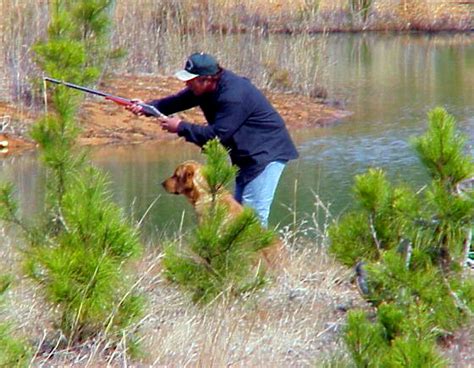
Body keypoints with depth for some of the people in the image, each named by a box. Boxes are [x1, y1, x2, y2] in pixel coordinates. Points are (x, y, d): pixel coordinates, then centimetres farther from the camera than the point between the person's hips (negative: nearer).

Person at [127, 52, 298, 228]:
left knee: (254, 213, -16)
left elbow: (217, 135, -28)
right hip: (250, 156, 10)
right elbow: (179, 100, 5)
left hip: (268, 153, -10)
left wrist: (180, 127, -19)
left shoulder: (234, 96, -29)